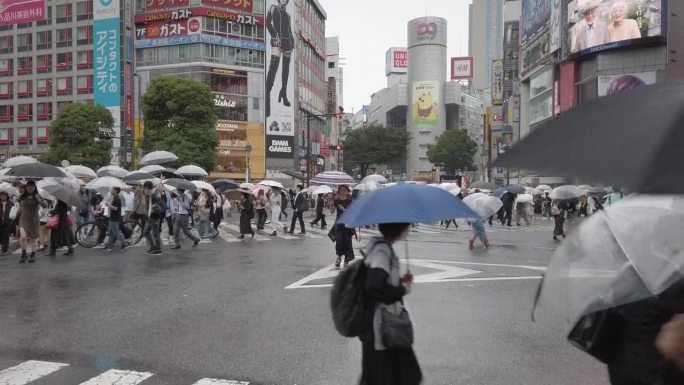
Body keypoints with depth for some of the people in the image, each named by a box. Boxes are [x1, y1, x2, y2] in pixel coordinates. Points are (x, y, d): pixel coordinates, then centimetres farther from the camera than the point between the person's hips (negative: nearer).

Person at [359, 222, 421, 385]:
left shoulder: (381, 246, 8)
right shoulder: (382, 250, -21)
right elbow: (376, 287, -30)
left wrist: (400, 281, 5)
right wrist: (402, 290, -16)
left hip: (388, 322, 9)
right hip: (382, 324, -9)